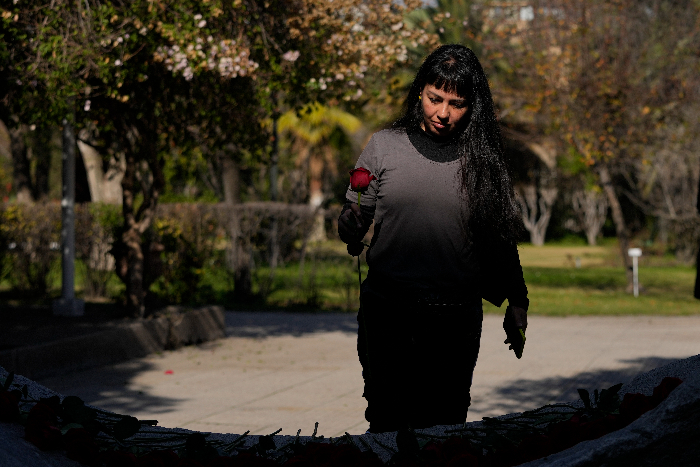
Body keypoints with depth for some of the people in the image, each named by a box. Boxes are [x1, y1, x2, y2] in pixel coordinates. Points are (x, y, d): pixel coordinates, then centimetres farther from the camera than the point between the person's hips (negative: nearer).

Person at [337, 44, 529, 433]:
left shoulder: (480, 159, 4)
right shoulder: (385, 146, 4)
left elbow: (501, 237, 13)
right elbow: (353, 227, 7)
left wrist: (516, 301, 12)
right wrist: (349, 228, -15)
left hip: (456, 317, 0)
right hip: (386, 311, 0)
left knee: (444, 425, 1)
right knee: (387, 423, -3)